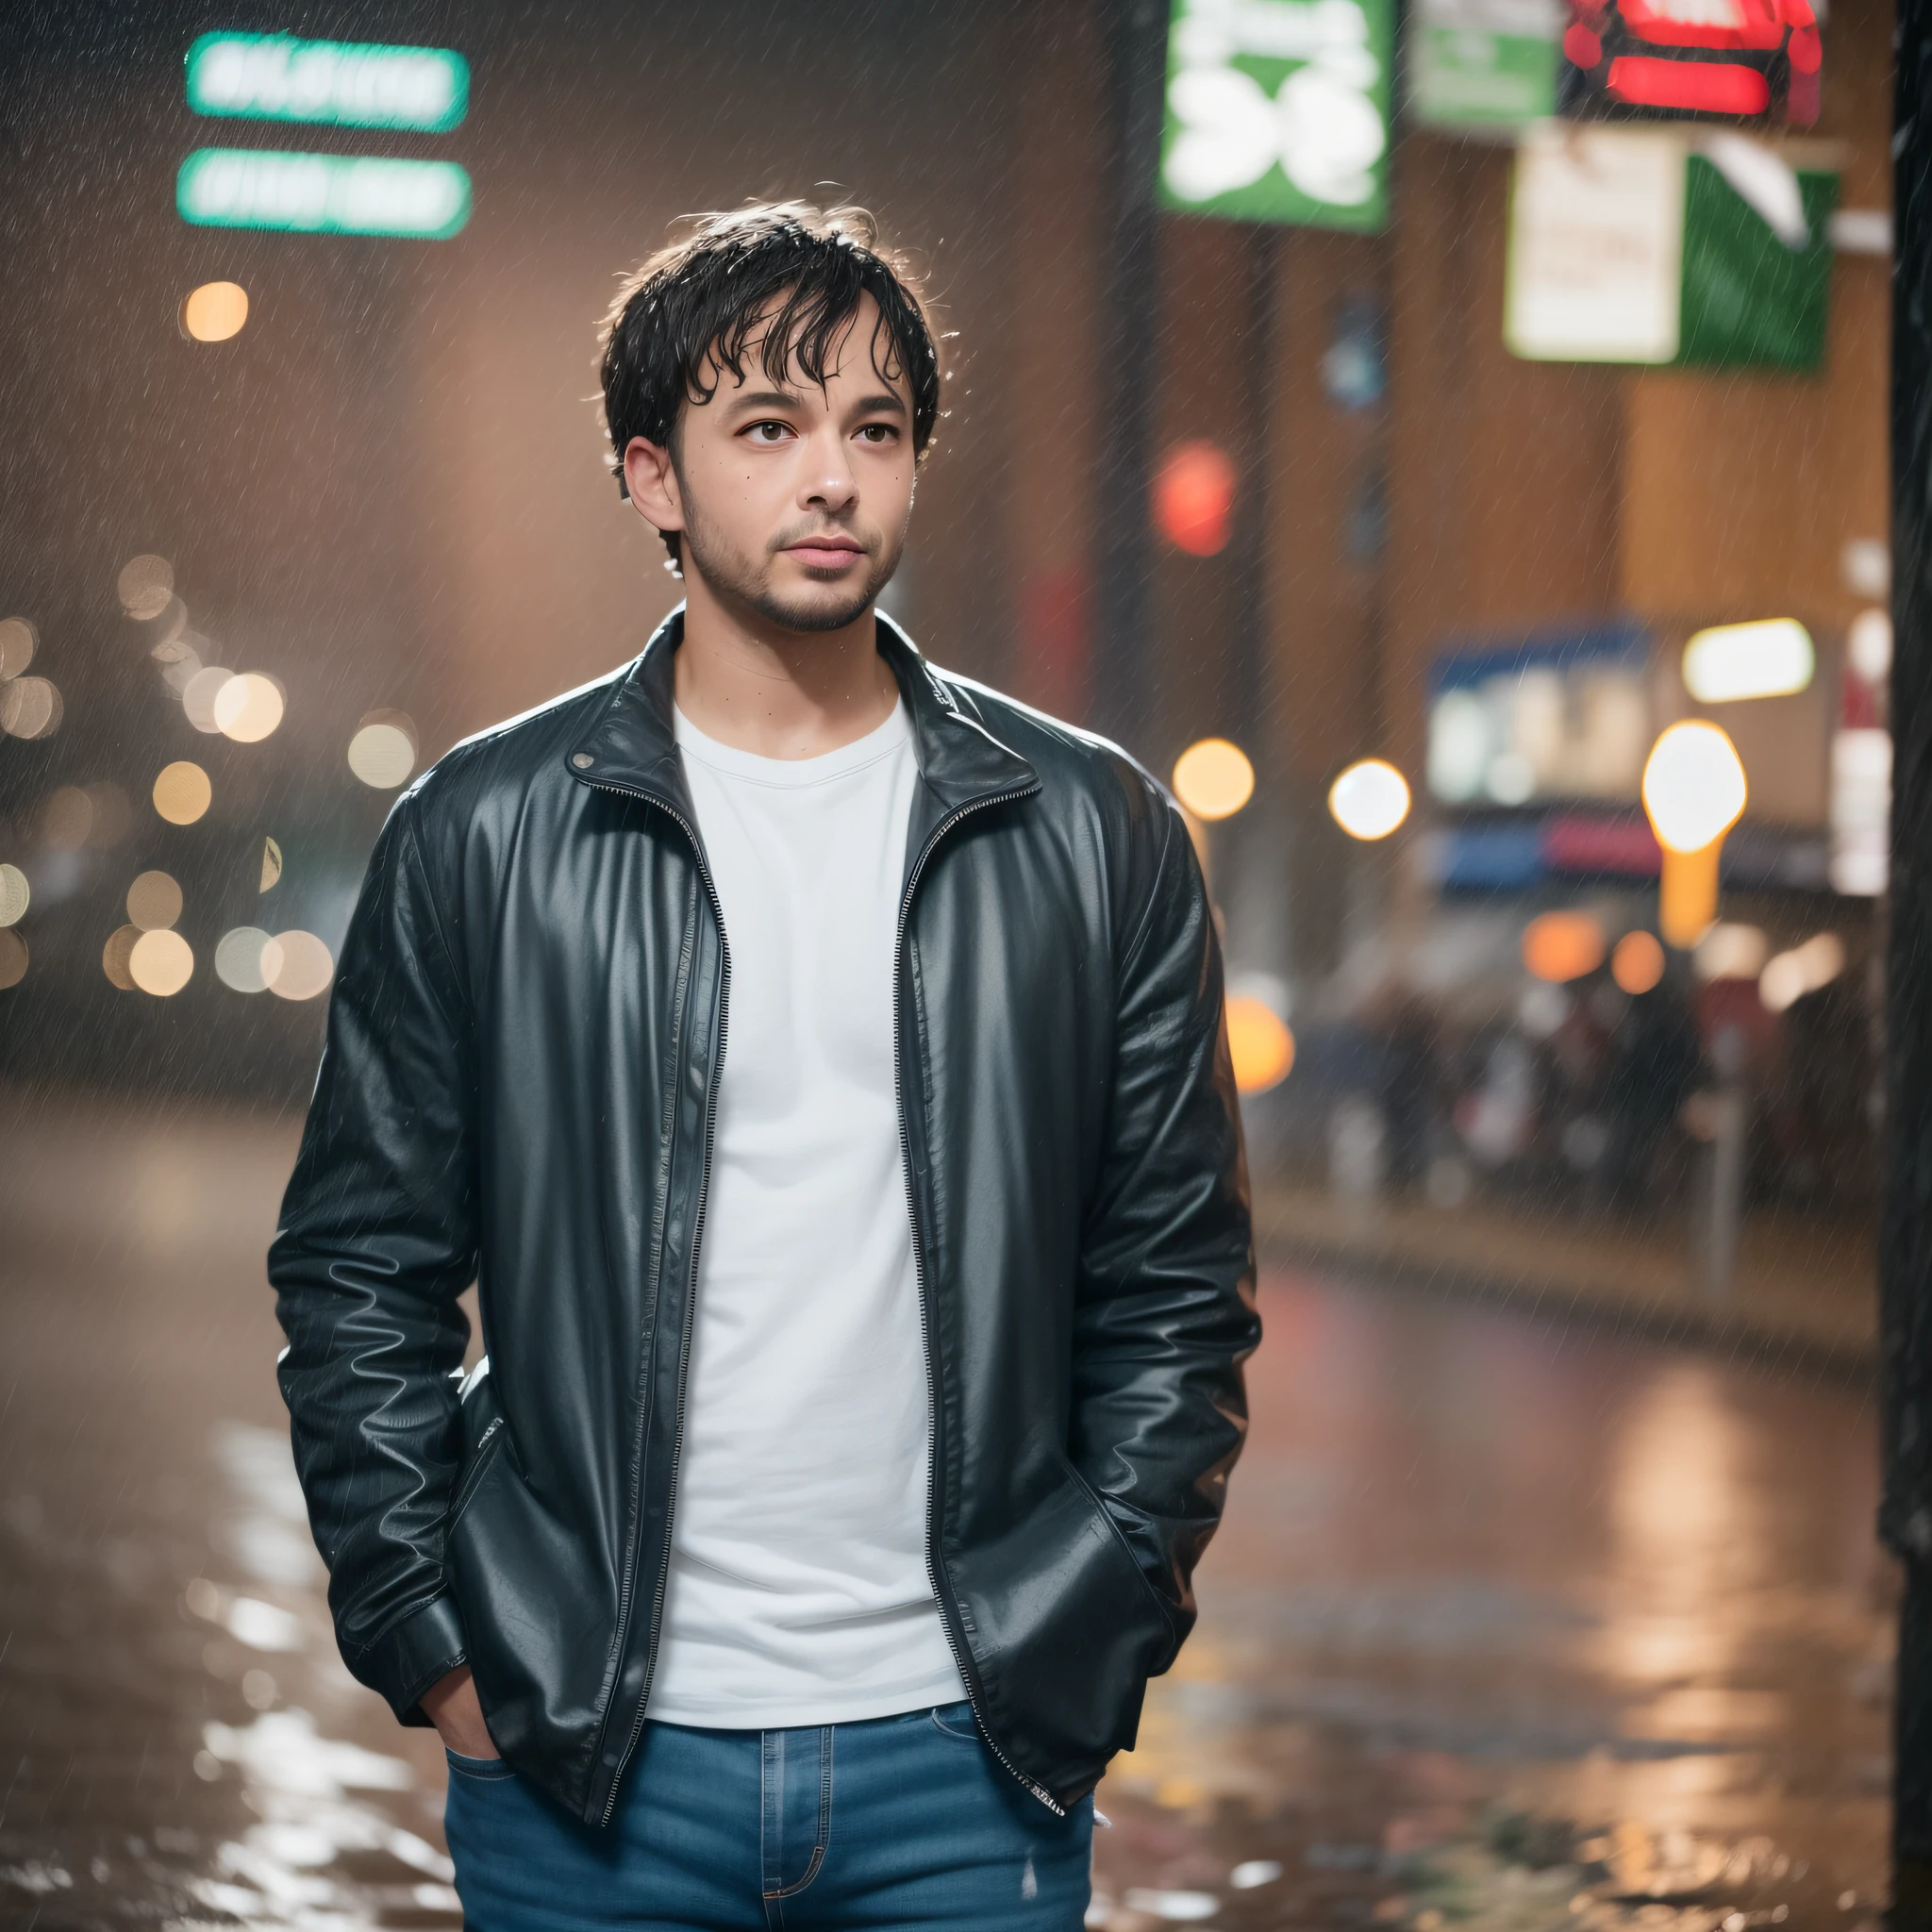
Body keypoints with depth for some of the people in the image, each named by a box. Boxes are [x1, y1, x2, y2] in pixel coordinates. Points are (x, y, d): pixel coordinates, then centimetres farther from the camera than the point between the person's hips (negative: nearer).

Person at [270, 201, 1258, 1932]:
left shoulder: (1094, 835, 4)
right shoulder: (484, 835, 1)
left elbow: (1176, 1285, 7)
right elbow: (361, 1277, 4)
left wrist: (1096, 1633, 1)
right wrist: (432, 1649, -2)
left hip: (966, 1761, 1)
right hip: (583, 1767, 0)